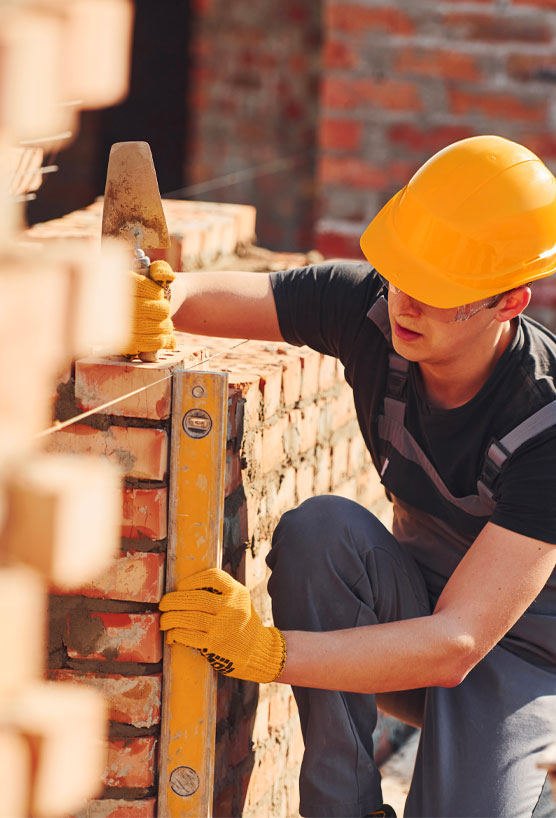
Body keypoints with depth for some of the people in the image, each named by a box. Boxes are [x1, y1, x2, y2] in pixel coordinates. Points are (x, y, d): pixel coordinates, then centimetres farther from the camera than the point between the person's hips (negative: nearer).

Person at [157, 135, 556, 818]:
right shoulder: (371, 307, -18)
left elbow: (455, 647, -35)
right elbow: (194, 297, -13)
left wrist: (264, 651, -45)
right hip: (416, 603, 4)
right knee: (316, 527, -28)